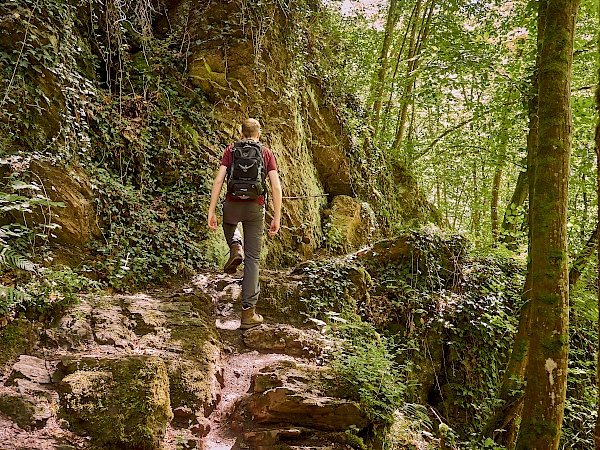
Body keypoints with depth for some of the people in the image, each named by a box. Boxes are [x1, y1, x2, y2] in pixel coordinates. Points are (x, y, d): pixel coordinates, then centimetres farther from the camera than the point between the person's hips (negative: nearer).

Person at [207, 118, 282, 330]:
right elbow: (276, 187, -3)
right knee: (253, 258, 5)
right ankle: (248, 312, 2)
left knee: (229, 224, 39)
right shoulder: (266, 153, 6)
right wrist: (277, 218, 1)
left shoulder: (231, 151, 6)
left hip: (233, 205, 1)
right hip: (255, 208, 0)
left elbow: (218, 181, -4)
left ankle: (235, 247, 6)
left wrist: (211, 212, -3)